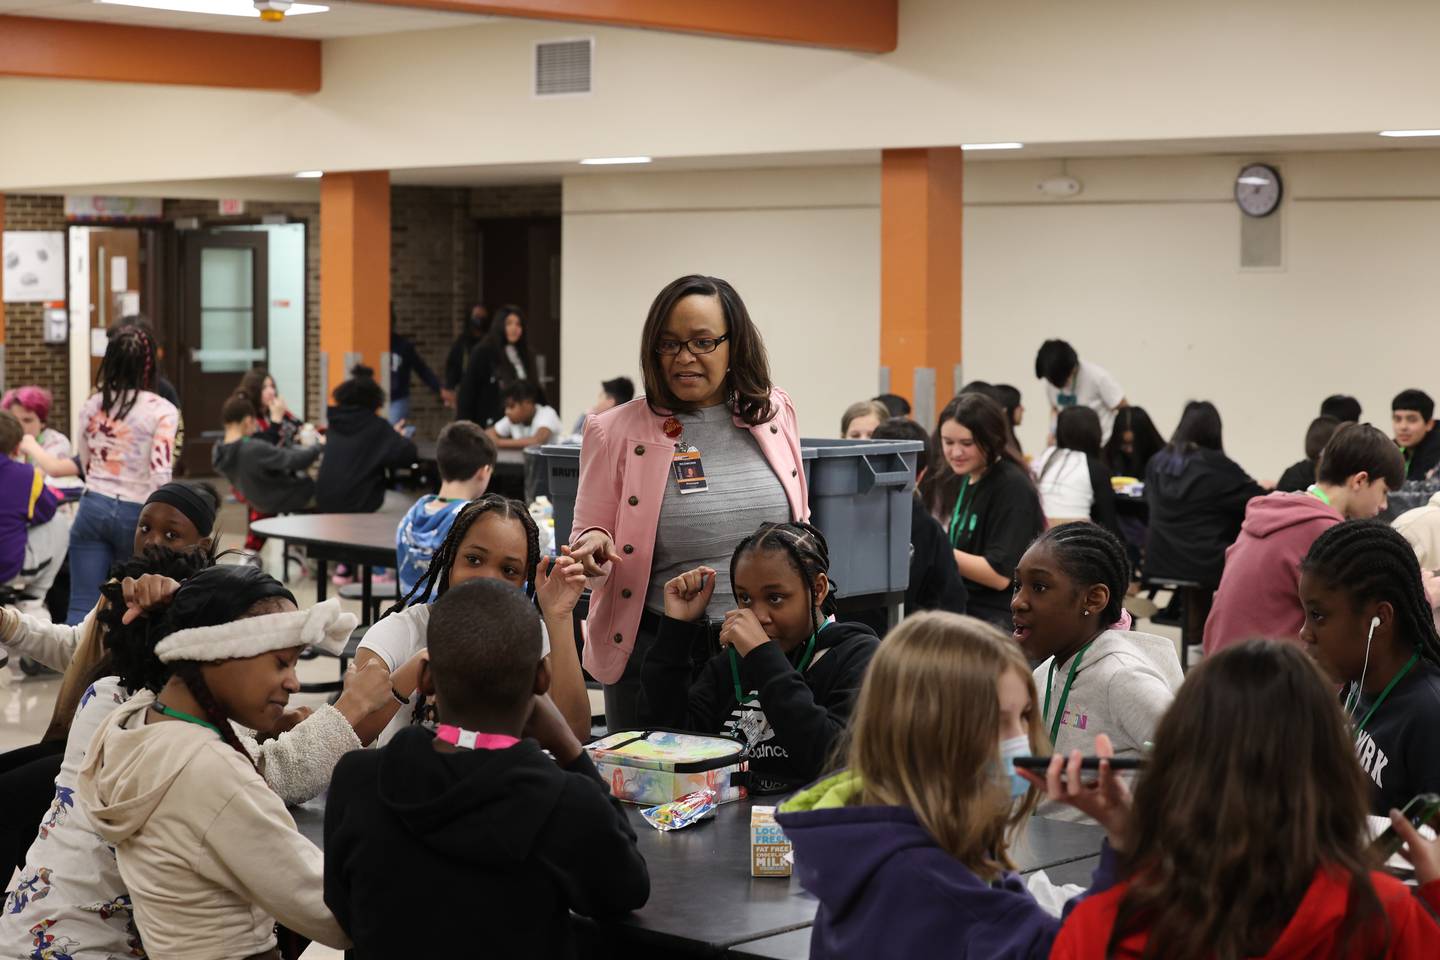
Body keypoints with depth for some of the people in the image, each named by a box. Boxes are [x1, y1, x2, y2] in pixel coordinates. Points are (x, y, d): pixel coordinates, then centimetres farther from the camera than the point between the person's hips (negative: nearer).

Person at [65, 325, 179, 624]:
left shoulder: (92, 405, 5)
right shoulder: (162, 410, -9)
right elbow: (160, 475, -15)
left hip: (93, 507, 3)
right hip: (137, 512, -3)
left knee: (82, 607, 0)